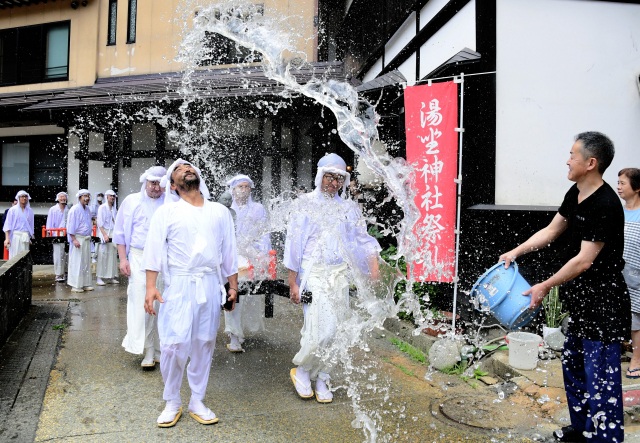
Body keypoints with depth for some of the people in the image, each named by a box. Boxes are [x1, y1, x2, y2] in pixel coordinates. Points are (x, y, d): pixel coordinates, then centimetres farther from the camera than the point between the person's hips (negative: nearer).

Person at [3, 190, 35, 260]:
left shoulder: (30, 211, 12)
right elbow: (8, 224, -1)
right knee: (14, 257, -5)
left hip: (25, 237, 3)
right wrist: (7, 238, -10)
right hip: (15, 236, -3)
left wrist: (30, 238, 14)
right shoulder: (13, 210, 3)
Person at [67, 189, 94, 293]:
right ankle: (75, 286, 2)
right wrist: (74, 239, -18)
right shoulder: (75, 209, -10)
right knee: (77, 263, -4)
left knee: (86, 262, 11)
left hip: (87, 239, 8)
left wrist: (89, 237, 16)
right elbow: (70, 226, -14)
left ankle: (85, 284, 18)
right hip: (78, 238, -8)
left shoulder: (87, 209, 12)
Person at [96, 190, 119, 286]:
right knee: (102, 256, -6)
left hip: (113, 234, 6)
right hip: (104, 233, -6)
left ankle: (111, 277, 12)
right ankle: (99, 278, -2)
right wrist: (105, 235, -16)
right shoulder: (102, 207, -2)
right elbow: (100, 223, -8)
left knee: (113, 255, 5)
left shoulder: (114, 209, 14)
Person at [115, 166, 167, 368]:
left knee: (160, 305, 6)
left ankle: (159, 349, 19)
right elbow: (120, 233, 9)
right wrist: (123, 259, 0)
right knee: (141, 304, -5)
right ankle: (148, 351, 4)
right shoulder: (131, 201, 7)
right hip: (139, 258, 0)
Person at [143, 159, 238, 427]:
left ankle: (197, 402, 23)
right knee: (174, 344, -5)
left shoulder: (220, 211, 11)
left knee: (204, 344, 8)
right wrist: (151, 286, -12)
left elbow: (229, 251, 13)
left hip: (211, 285, 3)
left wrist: (233, 285, 10)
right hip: (179, 284, -2)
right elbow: (154, 250, -3)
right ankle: (172, 402, 17)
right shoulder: (167, 212, 2)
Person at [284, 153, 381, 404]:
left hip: (339, 275, 4)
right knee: (323, 330, -12)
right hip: (314, 273, -4)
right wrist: (293, 282, -4)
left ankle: (321, 379, 24)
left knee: (335, 331, 6)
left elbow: (363, 239, 9)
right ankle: (301, 371, 14)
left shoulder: (348, 208, 11)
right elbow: (294, 244, 0)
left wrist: (374, 264, -9)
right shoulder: (305, 204, 1)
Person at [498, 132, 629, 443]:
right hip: (581, 301, 10)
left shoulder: (605, 205, -23)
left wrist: (545, 286, -16)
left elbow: (585, 260, -23)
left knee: (601, 377, -1)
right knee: (573, 365, 20)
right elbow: (551, 230, 13)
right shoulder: (576, 194, 4)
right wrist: (515, 252, 5)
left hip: (603, 304, -10)